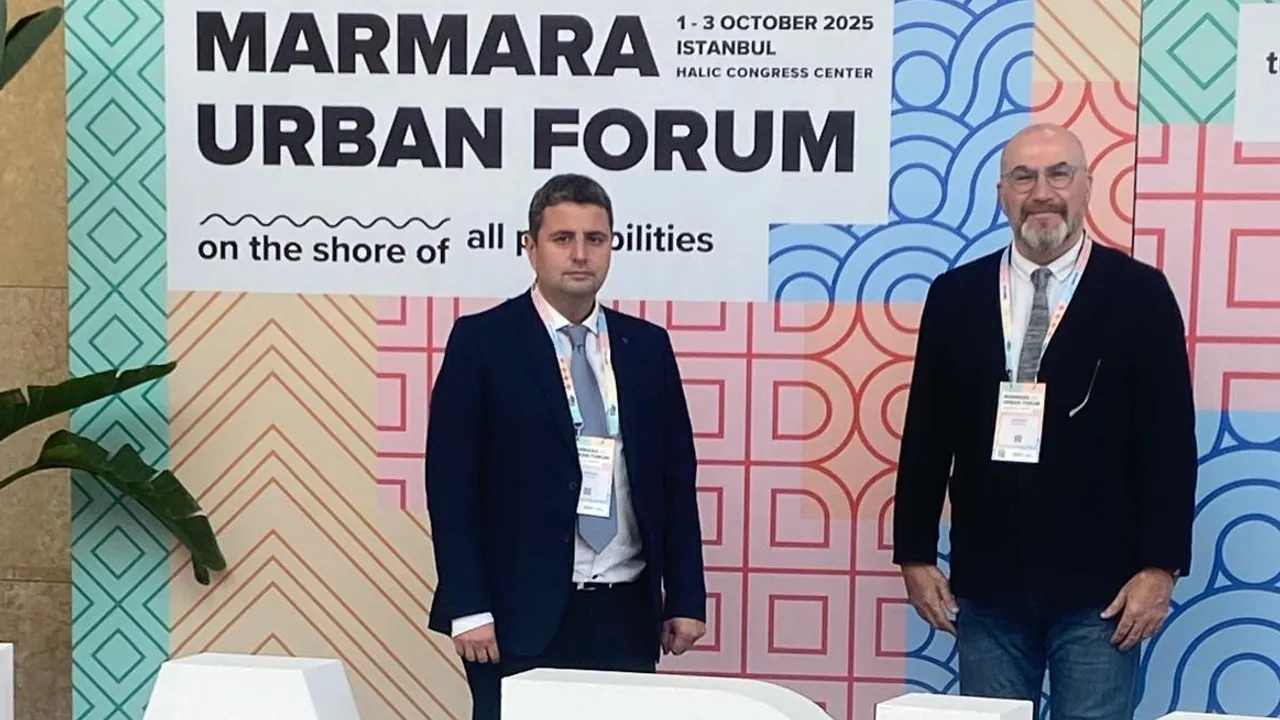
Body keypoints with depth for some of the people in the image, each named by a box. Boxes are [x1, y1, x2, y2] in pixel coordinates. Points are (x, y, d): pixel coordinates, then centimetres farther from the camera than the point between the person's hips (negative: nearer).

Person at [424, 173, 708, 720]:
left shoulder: (648, 345, 9)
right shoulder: (482, 340, -2)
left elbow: (676, 475, 11)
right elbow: (451, 479, -5)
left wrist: (686, 597, 7)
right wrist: (467, 607, -10)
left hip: (627, 610, 3)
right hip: (524, 612, -3)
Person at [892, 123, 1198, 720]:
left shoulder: (1139, 293, -1)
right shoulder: (955, 295, 5)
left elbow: (1170, 440, -3)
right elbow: (926, 435, 7)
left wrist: (1160, 566, -7)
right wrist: (915, 555, 5)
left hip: (1098, 590, -2)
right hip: (986, 587, 2)